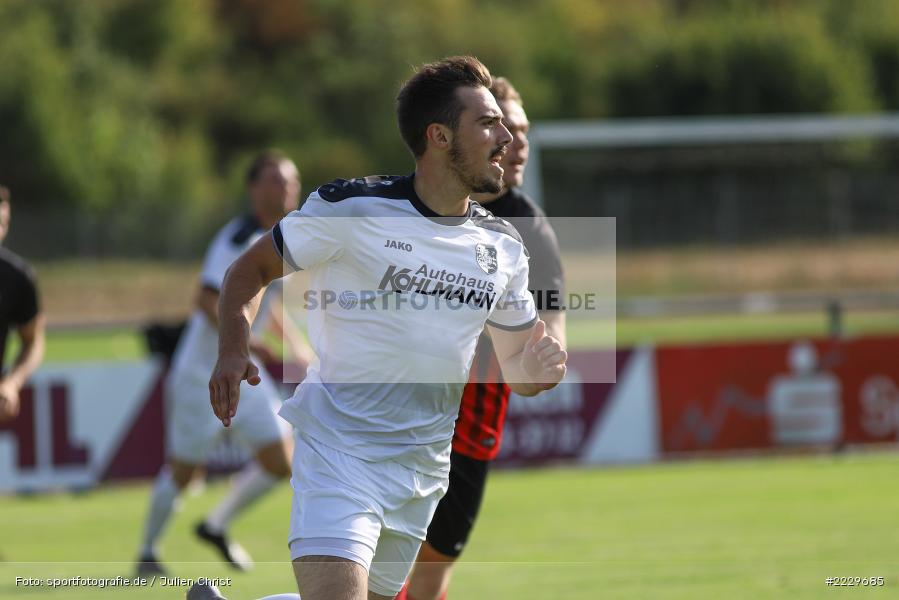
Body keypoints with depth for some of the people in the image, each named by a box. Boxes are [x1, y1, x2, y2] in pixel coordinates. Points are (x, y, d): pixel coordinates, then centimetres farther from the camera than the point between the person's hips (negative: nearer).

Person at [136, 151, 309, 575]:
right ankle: (147, 553, 20)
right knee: (184, 470, 1)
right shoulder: (238, 239, -19)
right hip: (201, 371, -8)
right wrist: (246, 341, -33)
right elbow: (207, 301, -25)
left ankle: (217, 526, 19)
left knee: (280, 463, 0)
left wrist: (295, 345, 17)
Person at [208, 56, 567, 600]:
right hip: (339, 450, -6)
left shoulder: (503, 245, 8)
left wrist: (534, 370, -9)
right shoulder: (350, 209, -9)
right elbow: (252, 269, 0)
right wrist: (233, 349, -18)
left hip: (424, 469, 6)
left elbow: (515, 364, 16)